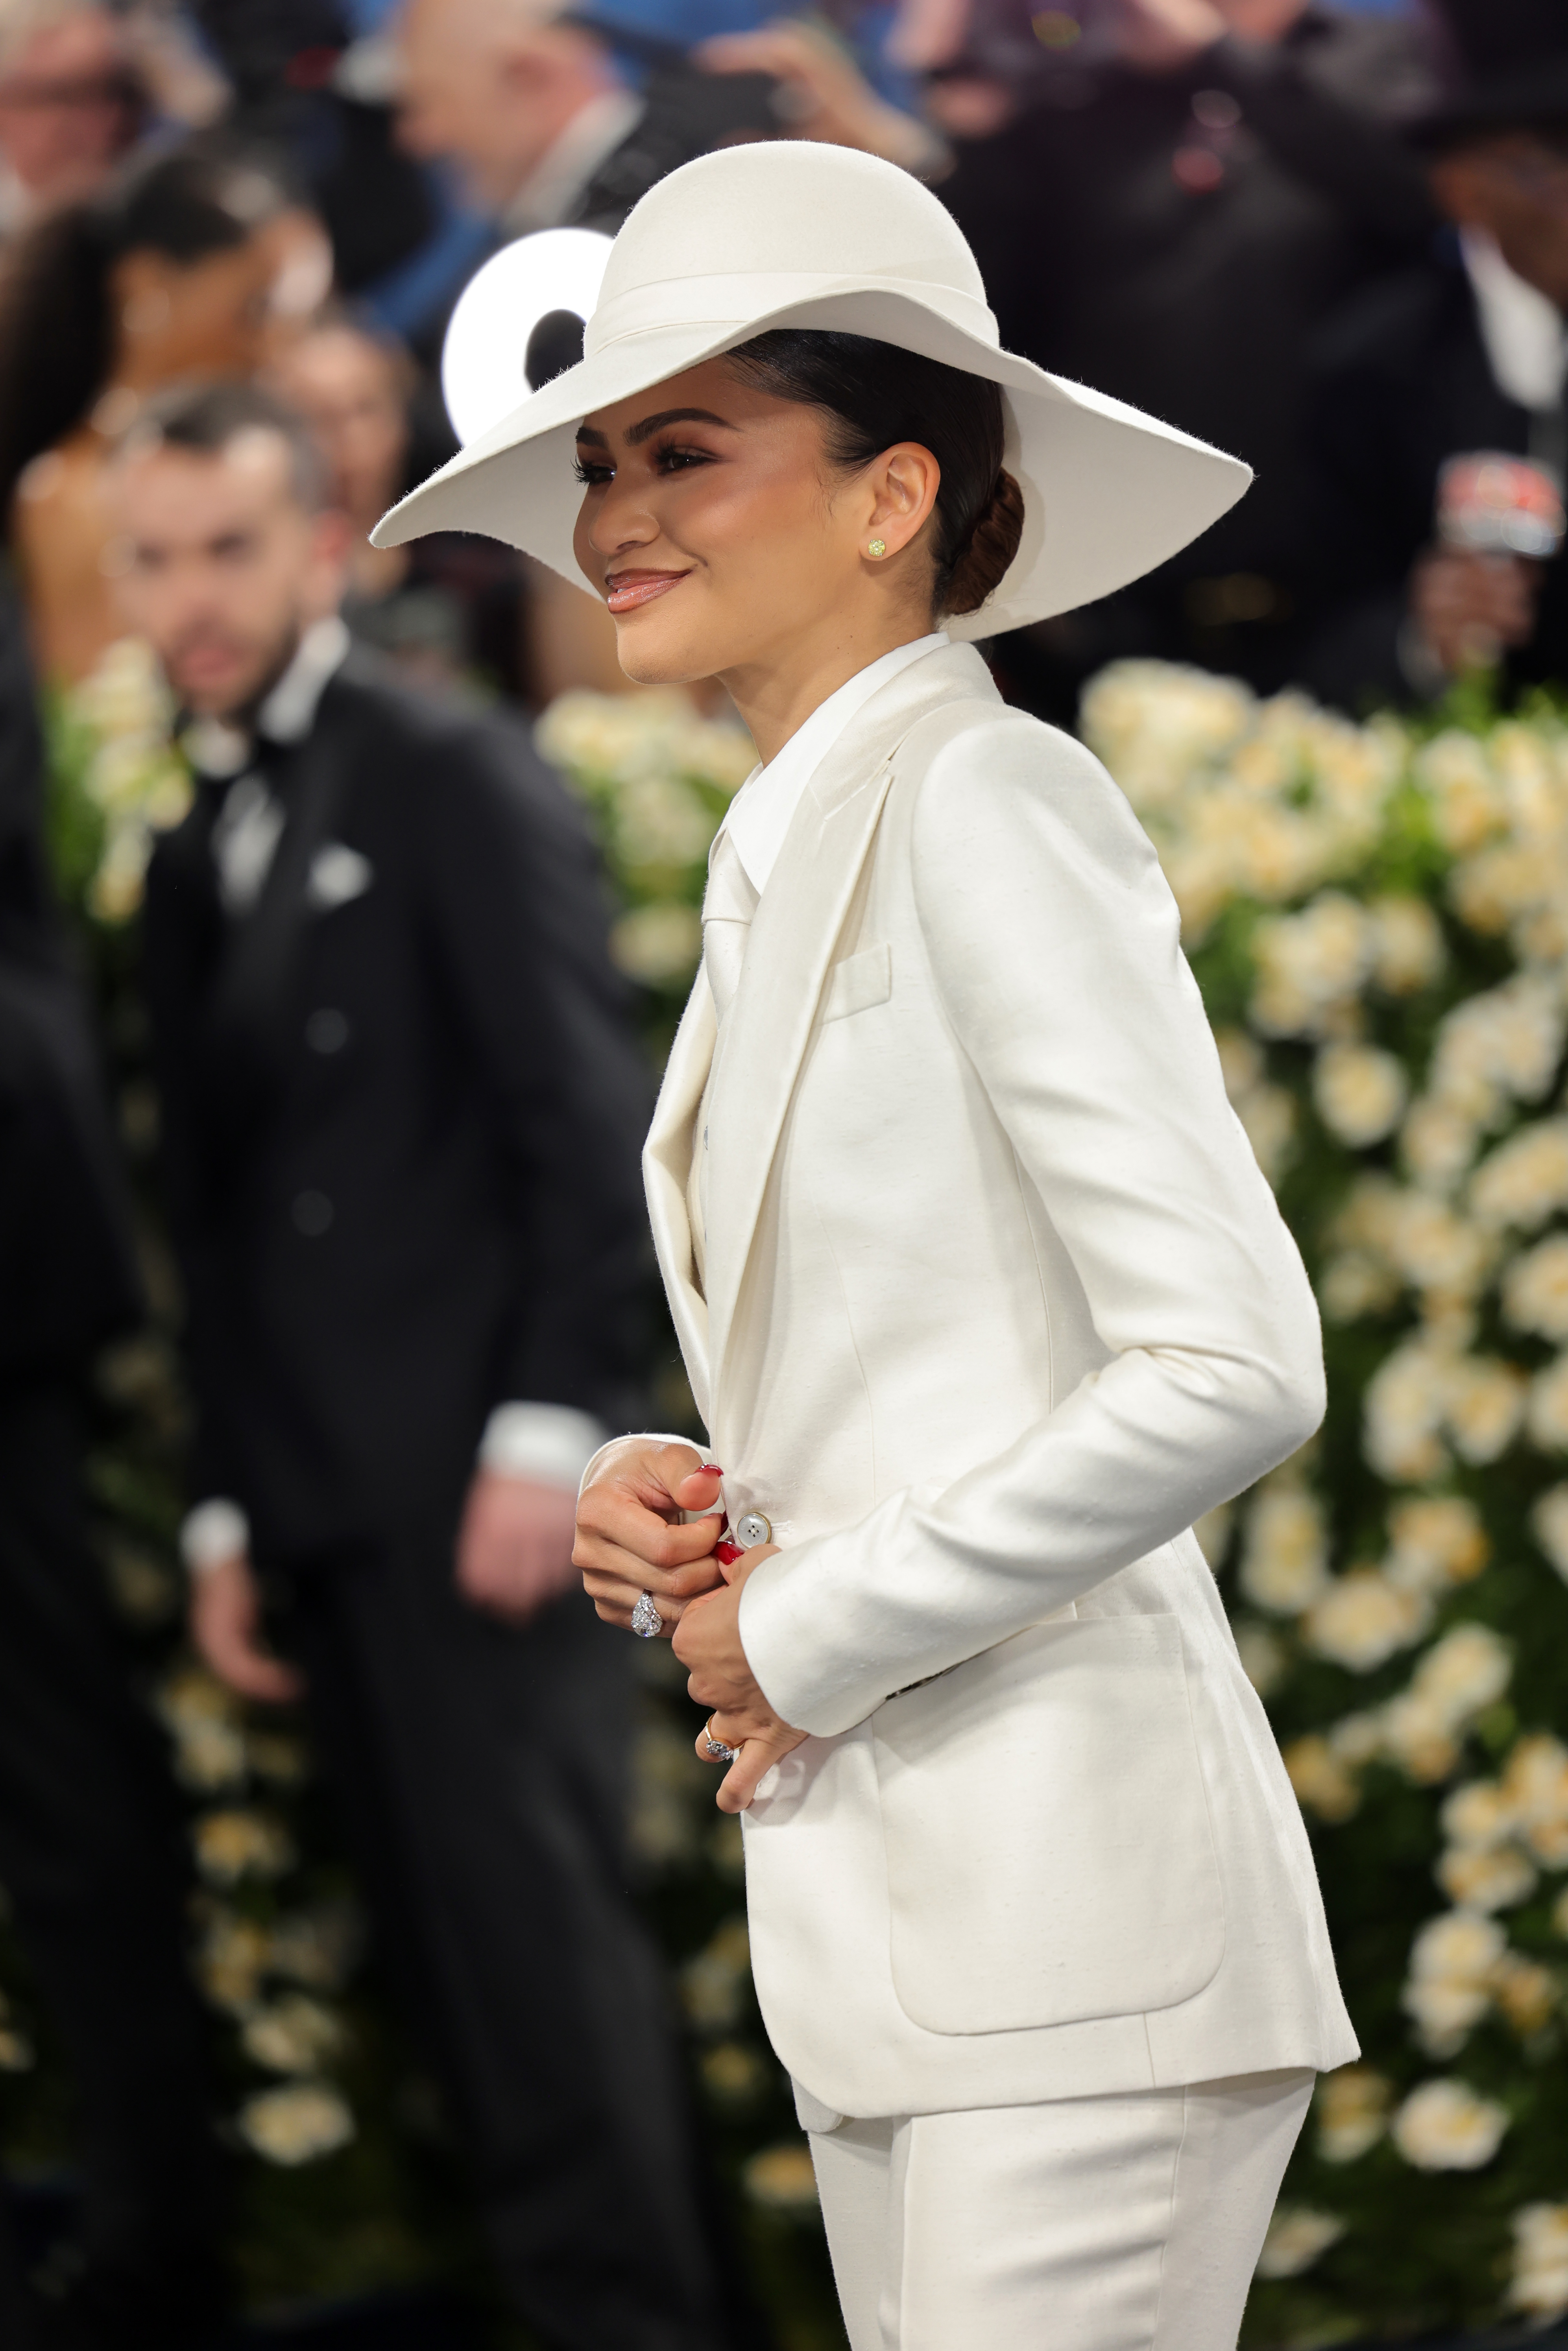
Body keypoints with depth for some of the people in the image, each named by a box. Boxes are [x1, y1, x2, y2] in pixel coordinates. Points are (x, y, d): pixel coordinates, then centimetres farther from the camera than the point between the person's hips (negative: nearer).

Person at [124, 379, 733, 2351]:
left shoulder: (454, 781, -1)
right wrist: (225, 1514, 14)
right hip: (319, 1506, 7)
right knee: (447, 1958, 4)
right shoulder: (192, 865, 19)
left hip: (471, 1482, -7)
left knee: (527, 1906, -12)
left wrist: (546, 1433, -15)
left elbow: (586, 1124, -8)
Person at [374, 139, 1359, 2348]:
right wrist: (664, 1512, 4)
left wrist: (809, 1631, -12)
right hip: (897, 1929, 9)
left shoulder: (989, 807, -11)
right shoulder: (791, 858, 16)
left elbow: (1231, 1368, -18)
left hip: (1072, 1910, -9)